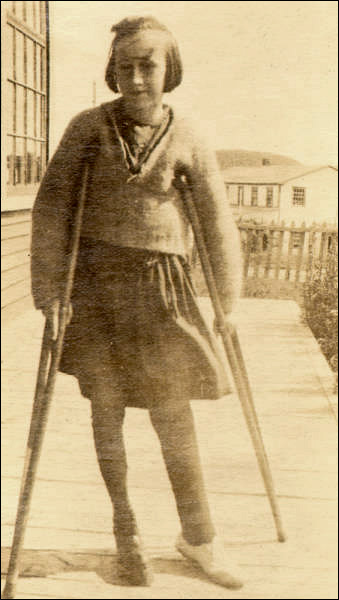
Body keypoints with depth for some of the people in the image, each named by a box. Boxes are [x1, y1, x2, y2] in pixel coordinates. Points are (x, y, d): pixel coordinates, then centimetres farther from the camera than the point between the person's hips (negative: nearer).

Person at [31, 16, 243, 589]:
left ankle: (198, 535, 21)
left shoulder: (187, 142, 0)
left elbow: (218, 226, 4)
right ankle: (126, 535, 23)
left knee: (173, 413, 2)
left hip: (159, 285, 0)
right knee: (106, 408, 6)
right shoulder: (89, 127, -1)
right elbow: (51, 206, -4)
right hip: (93, 282, 0)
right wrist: (49, 289, -12)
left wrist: (228, 307, 4)